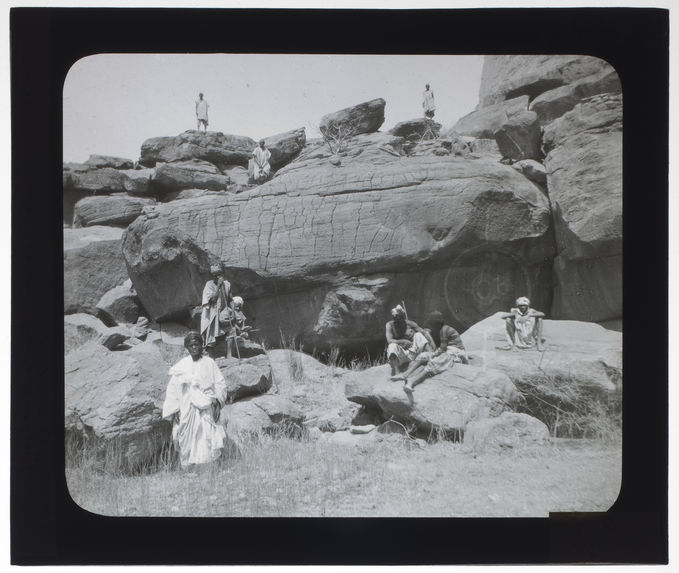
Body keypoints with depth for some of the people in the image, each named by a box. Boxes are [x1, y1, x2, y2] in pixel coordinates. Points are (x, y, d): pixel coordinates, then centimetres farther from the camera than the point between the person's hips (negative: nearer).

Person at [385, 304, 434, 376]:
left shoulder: (409, 324, 2)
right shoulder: (390, 325, -4)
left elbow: (424, 332, -2)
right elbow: (389, 341, -17)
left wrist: (432, 343, -18)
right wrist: (403, 341, -28)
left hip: (412, 353, 3)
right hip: (399, 355, -2)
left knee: (418, 335, -14)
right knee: (393, 346, -32)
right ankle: (395, 371, -49)